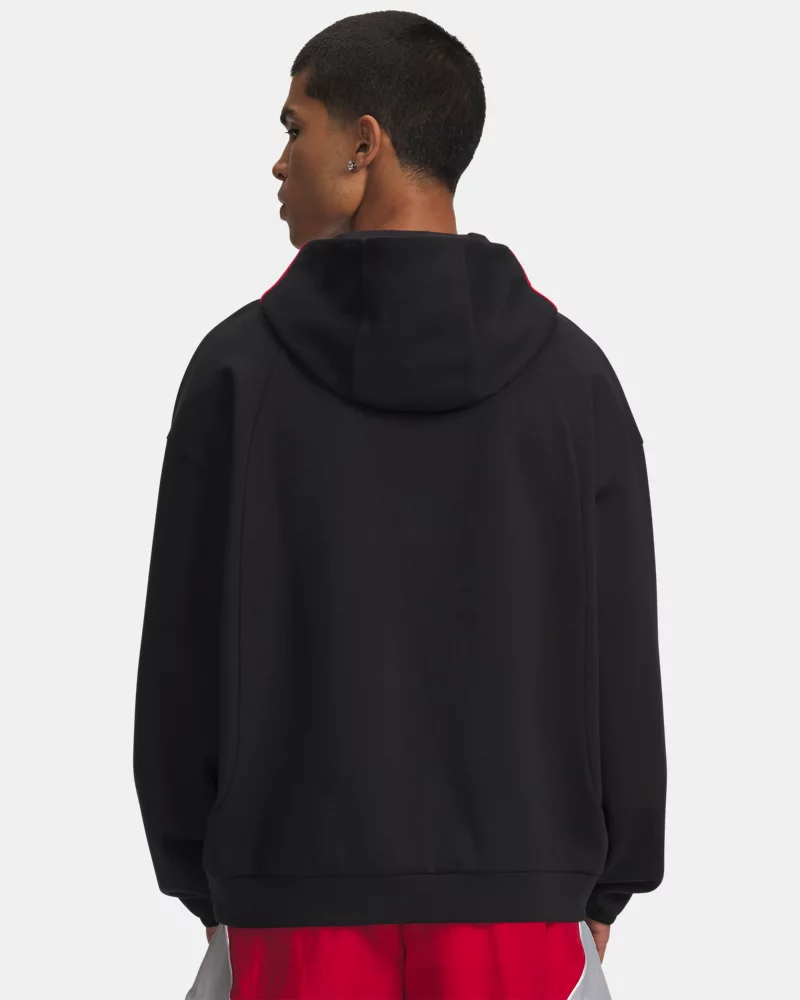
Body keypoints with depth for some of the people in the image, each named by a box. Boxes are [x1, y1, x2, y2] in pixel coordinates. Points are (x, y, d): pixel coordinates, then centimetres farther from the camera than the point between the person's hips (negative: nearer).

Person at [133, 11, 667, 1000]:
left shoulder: (240, 367, -3)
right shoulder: (570, 371, 0)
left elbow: (184, 643, 0)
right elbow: (621, 651, 2)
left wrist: (196, 874, 10)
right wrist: (607, 886, 11)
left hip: (298, 895, -1)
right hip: (520, 891, 1)